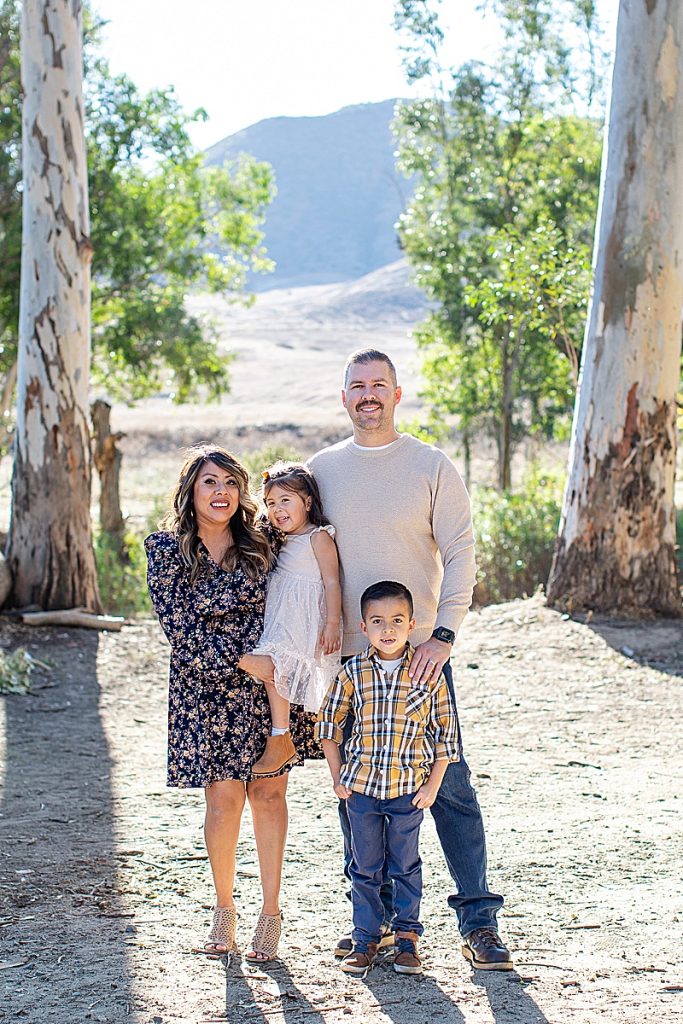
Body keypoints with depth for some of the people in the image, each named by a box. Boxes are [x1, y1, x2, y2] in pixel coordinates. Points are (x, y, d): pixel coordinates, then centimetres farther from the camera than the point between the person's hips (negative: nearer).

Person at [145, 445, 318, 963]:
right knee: (224, 799, -4)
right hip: (208, 688, -2)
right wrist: (246, 662, -13)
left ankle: (271, 914, 11)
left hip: (268, 687, 2)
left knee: (268, 792, 2)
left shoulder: (259, 543, 0)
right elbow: (180, 626, -10)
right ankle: (224, 910, 17)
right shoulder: (166, 548, -6)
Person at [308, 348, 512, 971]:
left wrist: (443, 634, -16)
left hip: (419, 654, -3)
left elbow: (461, 554, -4)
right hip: (345, 658, 3)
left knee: (449, 784, -4)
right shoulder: (321, 470, 9)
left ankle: (478, 919, 3)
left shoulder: (432, 466, 0)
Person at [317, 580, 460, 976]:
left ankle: (407, 938, 20)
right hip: (361, 786, 1)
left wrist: (433, 785, -2)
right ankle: (365, 940, 19)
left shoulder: (428, 672, -4)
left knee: (406, 867, 9)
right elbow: (330, 722, 9)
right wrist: (337, 778, 5)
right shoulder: (353, 672, -2)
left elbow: (446, 731, 1)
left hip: (409, 788, -1)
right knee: (365, 867, 9)